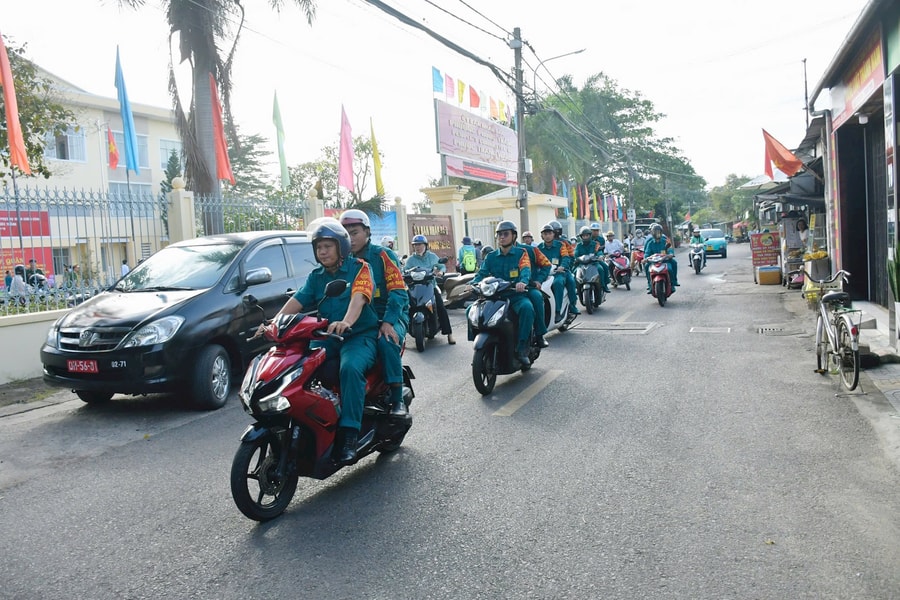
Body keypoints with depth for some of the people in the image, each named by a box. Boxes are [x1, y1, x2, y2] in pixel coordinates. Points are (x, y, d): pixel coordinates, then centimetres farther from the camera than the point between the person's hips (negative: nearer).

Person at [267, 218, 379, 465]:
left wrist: (346, 321, -40)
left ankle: (349, 434, -33)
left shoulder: (359, 268, -1)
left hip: (359, 335, -5)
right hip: (326, 337, 6)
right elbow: (297, 300, 3)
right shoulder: (316, 276, 16)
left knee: (350, 368, -36)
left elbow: (359, 297, -20)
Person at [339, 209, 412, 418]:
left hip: (389, 316, -4)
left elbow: (398, 291, -13)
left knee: (386, 341, -37)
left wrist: (388, 322, -27)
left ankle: (398, 400, -24)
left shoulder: (382, 255, -3)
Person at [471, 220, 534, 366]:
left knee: (527, 308, -36)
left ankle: (521, 349, -28)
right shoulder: (491, 257, 16)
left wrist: (523, 282, -37)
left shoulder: (521, 253, 5)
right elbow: (481, 273, 5)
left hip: (517, 295, -3)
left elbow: (525, 269, -14)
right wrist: (472, 284, -18)